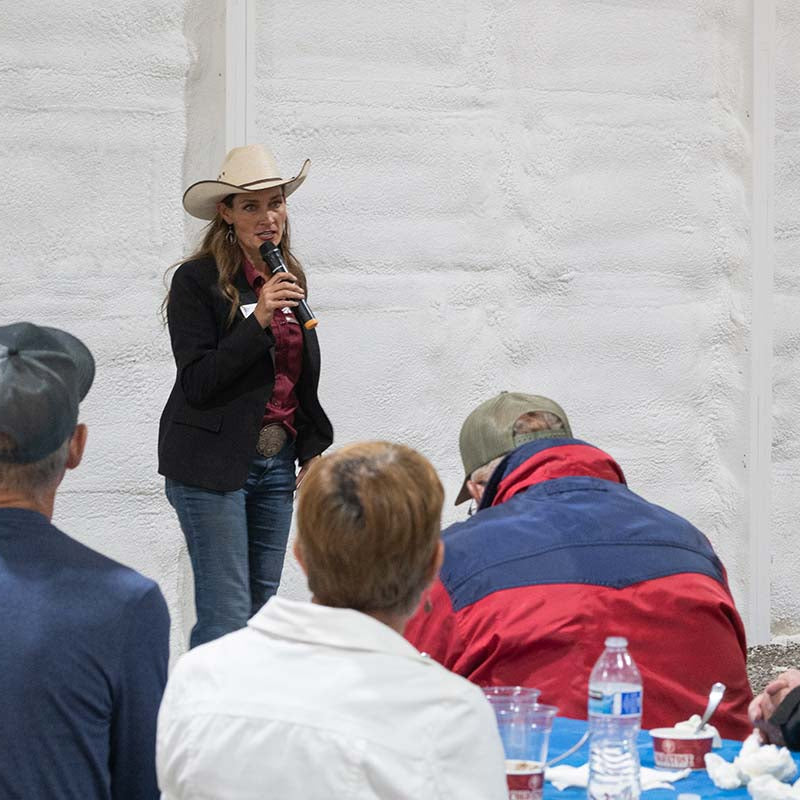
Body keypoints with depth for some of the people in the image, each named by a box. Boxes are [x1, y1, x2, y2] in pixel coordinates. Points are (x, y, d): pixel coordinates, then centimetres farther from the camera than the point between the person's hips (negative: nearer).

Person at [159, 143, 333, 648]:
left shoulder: (290, 279, 12)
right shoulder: (197, 280, -8)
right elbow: (197, 382, -14)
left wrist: (311, 450, 14)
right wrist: (258, 320, -21)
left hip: (275, 464, 7)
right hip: (212, 466, -7)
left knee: (262, 610, 9)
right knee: (226, 616, -9)